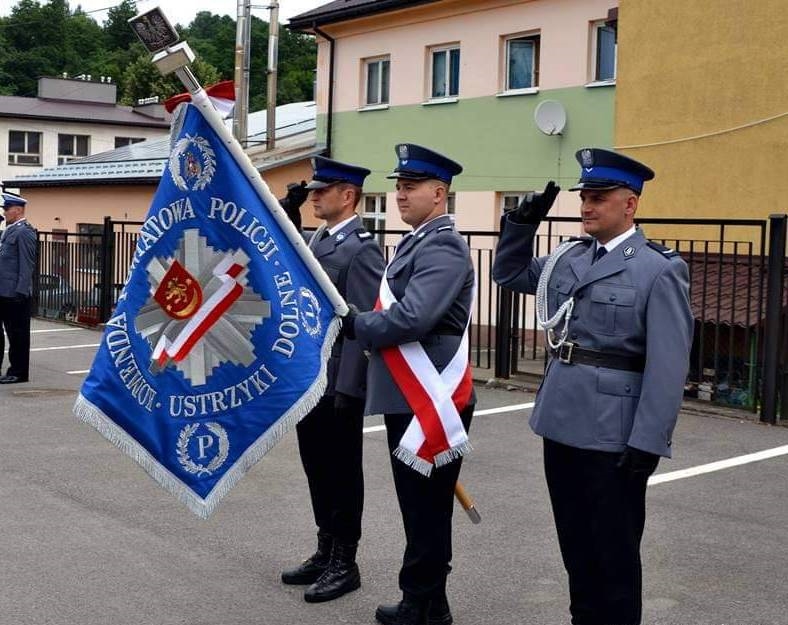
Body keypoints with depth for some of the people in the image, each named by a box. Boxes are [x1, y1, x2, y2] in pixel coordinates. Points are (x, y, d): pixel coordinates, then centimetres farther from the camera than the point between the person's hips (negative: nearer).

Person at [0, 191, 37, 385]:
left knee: (18, 333, -1)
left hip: (16, 294, -9)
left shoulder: (24, 232, -11)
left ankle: (19, 373, 6)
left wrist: (20, 291, -19)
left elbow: (27, 265, -15)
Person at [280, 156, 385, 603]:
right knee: (317, 468, 16)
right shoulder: (315, 241, 13)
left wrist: (347, 389, -21)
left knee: (342, 472, 3)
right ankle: (326, 552, 28)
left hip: (338, 382, -8)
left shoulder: (363, 248, -14)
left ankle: (345, 564, 15)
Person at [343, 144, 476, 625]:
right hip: (407, 397, 10)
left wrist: (357, 325, -11)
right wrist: (367, 325, 6)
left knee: (428, 506, 0)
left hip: (430, 400, -10)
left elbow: (413, 318, -26)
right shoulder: (416, 243, 17)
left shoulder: (444, 247, -15)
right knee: (418, 504, 16)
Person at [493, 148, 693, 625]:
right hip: (562, 425, 7)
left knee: (614, 551, 8)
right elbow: (509, 275, 23)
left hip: (614, 436, -6)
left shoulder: (659, 269, -11)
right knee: (576, 545, 18)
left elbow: (667, 366, -15)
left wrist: (646, 444, -18)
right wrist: (525, 220, 6)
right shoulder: (569, 258, 8)